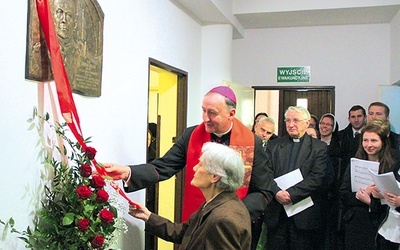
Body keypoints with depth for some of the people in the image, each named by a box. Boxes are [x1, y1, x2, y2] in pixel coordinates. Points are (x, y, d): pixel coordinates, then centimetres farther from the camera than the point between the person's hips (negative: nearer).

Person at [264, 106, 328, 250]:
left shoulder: (319, 148, 2)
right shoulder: (274, 145, 11)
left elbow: (317, 178, -9)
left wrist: (291, 193, -16)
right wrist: (277, 192, -16)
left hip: (303, 214, -2)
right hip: (275, 213, 2)